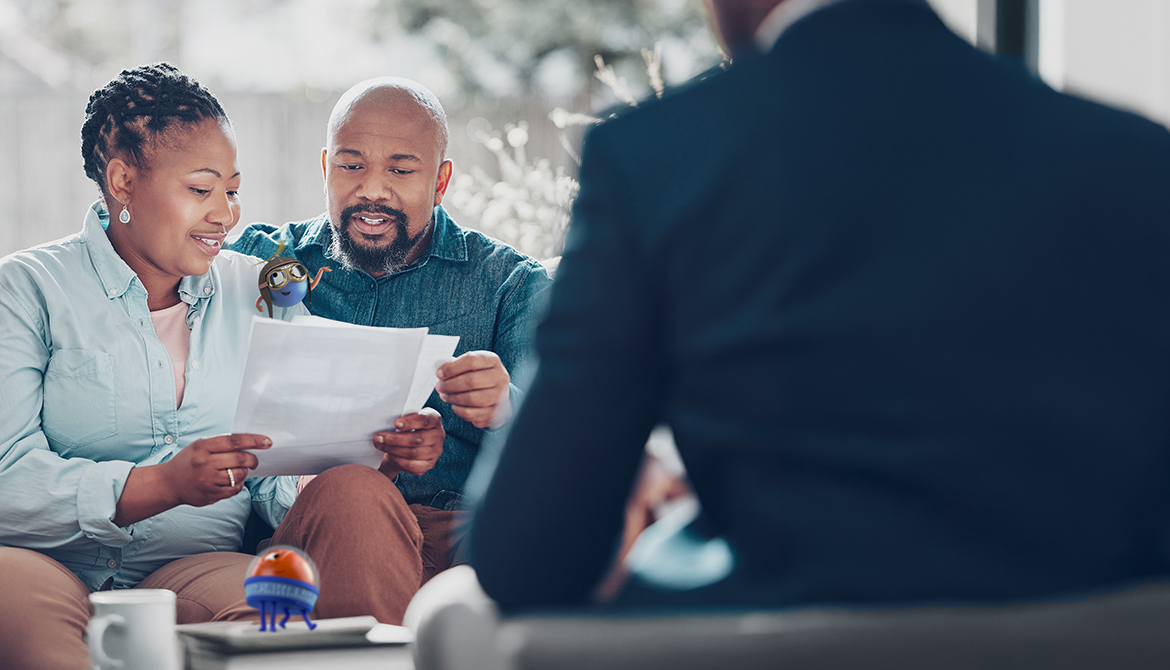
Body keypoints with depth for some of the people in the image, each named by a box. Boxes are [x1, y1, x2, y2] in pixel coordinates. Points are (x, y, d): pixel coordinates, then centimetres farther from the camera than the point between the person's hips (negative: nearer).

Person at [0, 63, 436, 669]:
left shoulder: (257, 292, 18)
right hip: (53, 570, -3)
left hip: (199, 567, 4)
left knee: (354, 490, -26)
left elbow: (277, 479, 10)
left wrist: (366, 459, -12)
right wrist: (165, 484, -23)